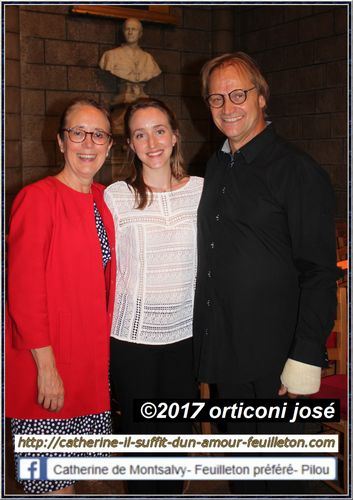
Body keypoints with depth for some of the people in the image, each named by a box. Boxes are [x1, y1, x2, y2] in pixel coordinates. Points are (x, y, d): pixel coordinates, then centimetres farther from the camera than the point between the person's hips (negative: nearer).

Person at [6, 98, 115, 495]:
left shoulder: (101, 199, 9)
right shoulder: (38, 198, -13)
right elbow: (23, 291, -16)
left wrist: (102, 350, 10)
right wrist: (46, 366, -17)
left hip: (91, 357, 7)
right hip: (44, 364, -7)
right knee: (48, 480, 5)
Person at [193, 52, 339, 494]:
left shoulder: (298, 171, -13)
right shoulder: (215, 167, 9)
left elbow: (319, 275, -15)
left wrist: (305, 362, -19)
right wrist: (206, 346, 11)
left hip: (272, 360, -6)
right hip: (223, 352, 7)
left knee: (277, 471, 9)